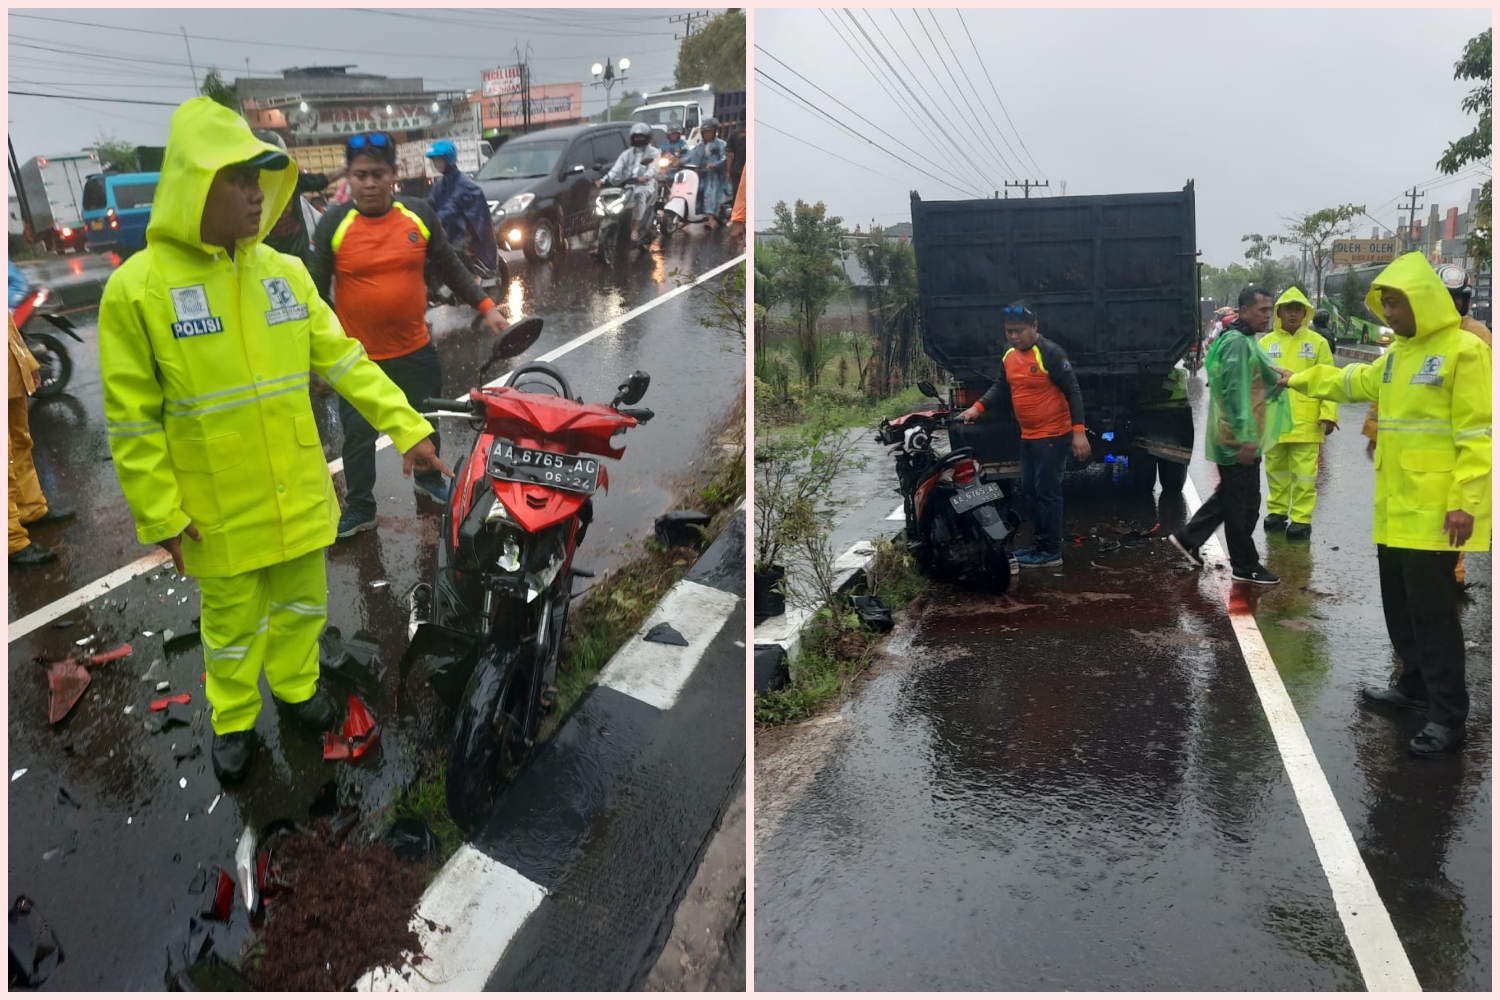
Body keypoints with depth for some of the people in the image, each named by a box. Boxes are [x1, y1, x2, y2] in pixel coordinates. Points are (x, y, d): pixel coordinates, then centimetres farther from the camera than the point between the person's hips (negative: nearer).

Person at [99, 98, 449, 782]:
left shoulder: (285, 272, -2)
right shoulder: (137, 287, -14)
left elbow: (345, 360, 2)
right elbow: (132, 420, -11)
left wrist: (406, 427, -4)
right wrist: (161, 516, -10)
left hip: (300, 495, 4)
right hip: (218, 511, -3)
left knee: (302, 601, 20)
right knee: (232, 622, 14)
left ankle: (296, 687, 44)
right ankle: (234, 723, 37)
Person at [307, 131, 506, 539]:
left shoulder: (420, 214, -6)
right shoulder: (333, 224, -11)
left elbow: (449, 267, 7)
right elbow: (317, 290, -4)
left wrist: (486, 307, 2)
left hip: (415, 349, 3)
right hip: (357, 357, -2)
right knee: (358, 436, 7)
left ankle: (429, 479, 45)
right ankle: (359, 508, 23)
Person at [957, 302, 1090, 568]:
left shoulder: (1050, 353, -17)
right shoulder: (1008, 357, 7)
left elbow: (1073, 392, -17)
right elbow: (1000, 388, 17)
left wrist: (1079, 432, -23)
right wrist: (977, 408, 1)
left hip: (1054, 435, -9)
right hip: (1028, 437, 9)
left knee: (1047, 493, -7)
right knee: (1029, 492, 14)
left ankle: (1051, 551, 0)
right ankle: (1039, 544, 25)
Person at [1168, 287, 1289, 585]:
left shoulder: (1244, 340, 16)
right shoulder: (1238, 342, -18)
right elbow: (1236, 393, -25)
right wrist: (1245, 437, -28)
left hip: (1236, 437, 11)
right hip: (1238, 439, -11)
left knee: (1230, 496, 19)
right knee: (1243, 502, -1)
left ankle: (1188, 539, 24)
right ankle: (1245, 566, 9)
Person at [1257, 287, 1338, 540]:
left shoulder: (1317, 343, 2)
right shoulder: (1266, 343, 6)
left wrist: (1328, 414, -9)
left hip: (1305, 422, -2)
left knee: (1303, 475, 0)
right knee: (1276, 471, 14)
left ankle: (1301, 519, 6)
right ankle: (1277, 512, 27)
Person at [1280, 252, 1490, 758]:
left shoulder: (1464, 350, -12)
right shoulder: (1397, 354, 14)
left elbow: (1477, 432, -16)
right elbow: (1353, 381, 34)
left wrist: (1465, 501, -20)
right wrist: (1300, 379, 38)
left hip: (1435, 509, -8)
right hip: (1395, 506, 8)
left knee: (1432, 607, -6)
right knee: (1399, 601, 16)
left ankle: (1448, 714, 3)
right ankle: (1414, 684, 32)